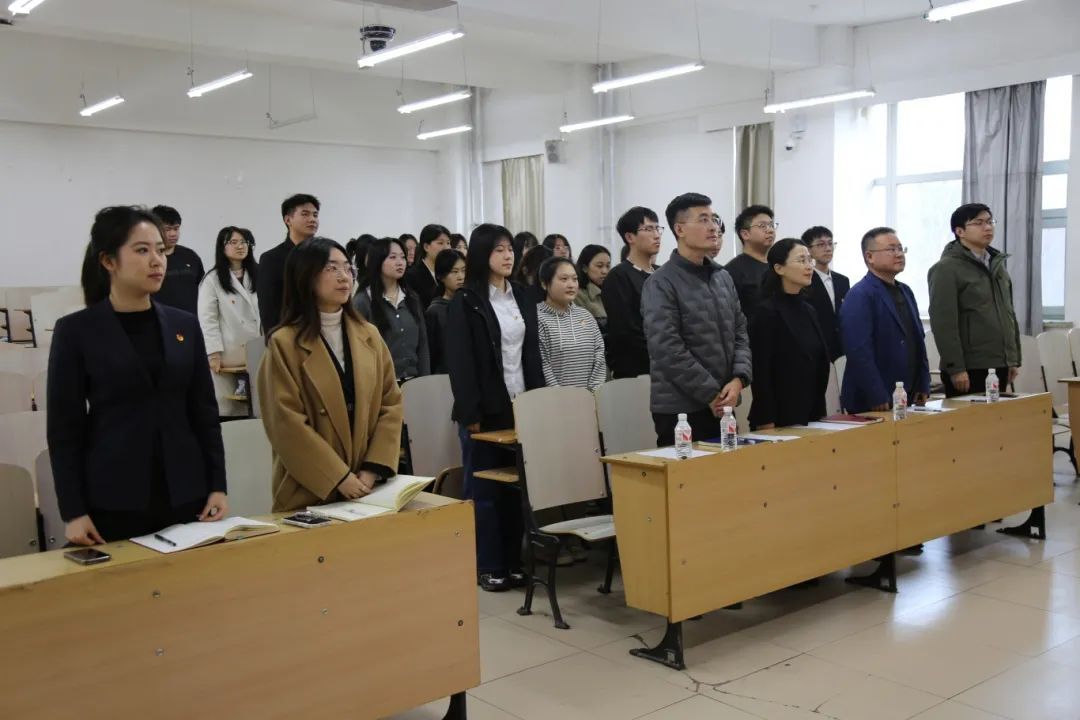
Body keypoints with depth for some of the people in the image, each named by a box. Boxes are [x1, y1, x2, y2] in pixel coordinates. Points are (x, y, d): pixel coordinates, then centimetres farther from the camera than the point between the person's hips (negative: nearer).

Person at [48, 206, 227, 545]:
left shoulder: (185, 325, 8)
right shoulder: (76, 331, -3)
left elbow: (205, 412, 9)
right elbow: (64, 428, -3)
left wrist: (217, 486, 3)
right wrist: (72, 511, -8)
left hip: (186, 496, 3)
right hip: (112, 502, -3)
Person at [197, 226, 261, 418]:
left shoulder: (257, 276, 14)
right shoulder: (212, 279, -2)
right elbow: (207, 319, -6)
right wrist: (214, 353, -12)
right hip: (227, 354, -4)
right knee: (226, 409, 0)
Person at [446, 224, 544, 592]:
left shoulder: (522, 299, 12)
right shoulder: (465, 301, -5)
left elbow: (532, 355, 14)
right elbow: (459, 362, -10)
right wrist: (470, 413, -15)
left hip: (521, 406, 5)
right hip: (486, 409, -5)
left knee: (517, 486, 7)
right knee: (484, 489, 2)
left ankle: (513, 561, 17)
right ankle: (487, 567, 10)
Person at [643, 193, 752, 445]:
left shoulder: (723, 277, 13)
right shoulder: (661, 284, -10)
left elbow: (740, 332, 13)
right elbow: (668, 350, -17)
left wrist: (739, 379, -5)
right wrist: (711, 394, -15)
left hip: (723, 405, 7)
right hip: (680, 408, -7)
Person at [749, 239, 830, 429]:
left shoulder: (808, 310, 11)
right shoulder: (767, 311, -12)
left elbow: (819, 364, 15)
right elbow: (761, 373, -15)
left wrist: (820, 412, 13)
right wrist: (766, 422, -18)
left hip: (811, 415, 7)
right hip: (781, 418, -7)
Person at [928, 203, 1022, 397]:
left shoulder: (997, 264, 17)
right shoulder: (946, 268, -8)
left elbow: (1009, 313, 21)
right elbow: (943, 322, -15)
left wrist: (1014, 359, 16)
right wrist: (955, 367, -19)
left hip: (999, 366, 7)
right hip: (969, 369, -7)